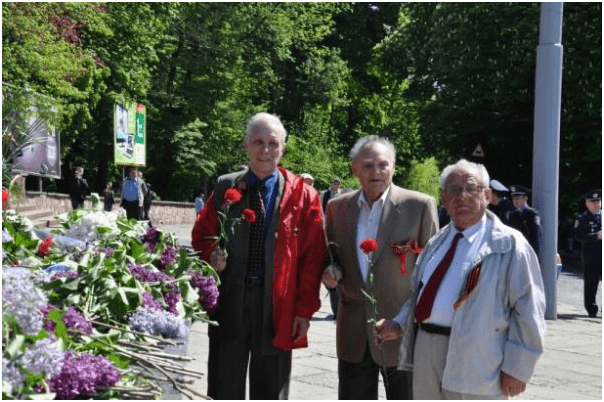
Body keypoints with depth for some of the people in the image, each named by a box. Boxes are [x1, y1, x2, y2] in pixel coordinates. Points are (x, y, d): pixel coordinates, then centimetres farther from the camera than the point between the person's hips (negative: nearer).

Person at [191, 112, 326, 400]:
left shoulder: (302, 195, -1)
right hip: (229, 300, 2)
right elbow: (201, 235, 15)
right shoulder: (225, 188, 6)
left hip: (276, 306, -1)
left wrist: (305, 310, -6)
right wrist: (211, 255, -8)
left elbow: (312, 258, -1)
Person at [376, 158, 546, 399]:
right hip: (425, 352, 7)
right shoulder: (437, 242, 15)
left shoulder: (509, 245, -7)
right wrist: (399, 324, 7)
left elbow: (528, 310, -11)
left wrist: (517, 368, -14)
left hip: (474, 366, -7)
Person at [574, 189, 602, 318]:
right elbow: (579, 236, -10)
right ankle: (591, 310, 11)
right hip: (590, 258, -2)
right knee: (590, 285, 1)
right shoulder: (582, 219, 3)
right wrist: (596, 236, -19)